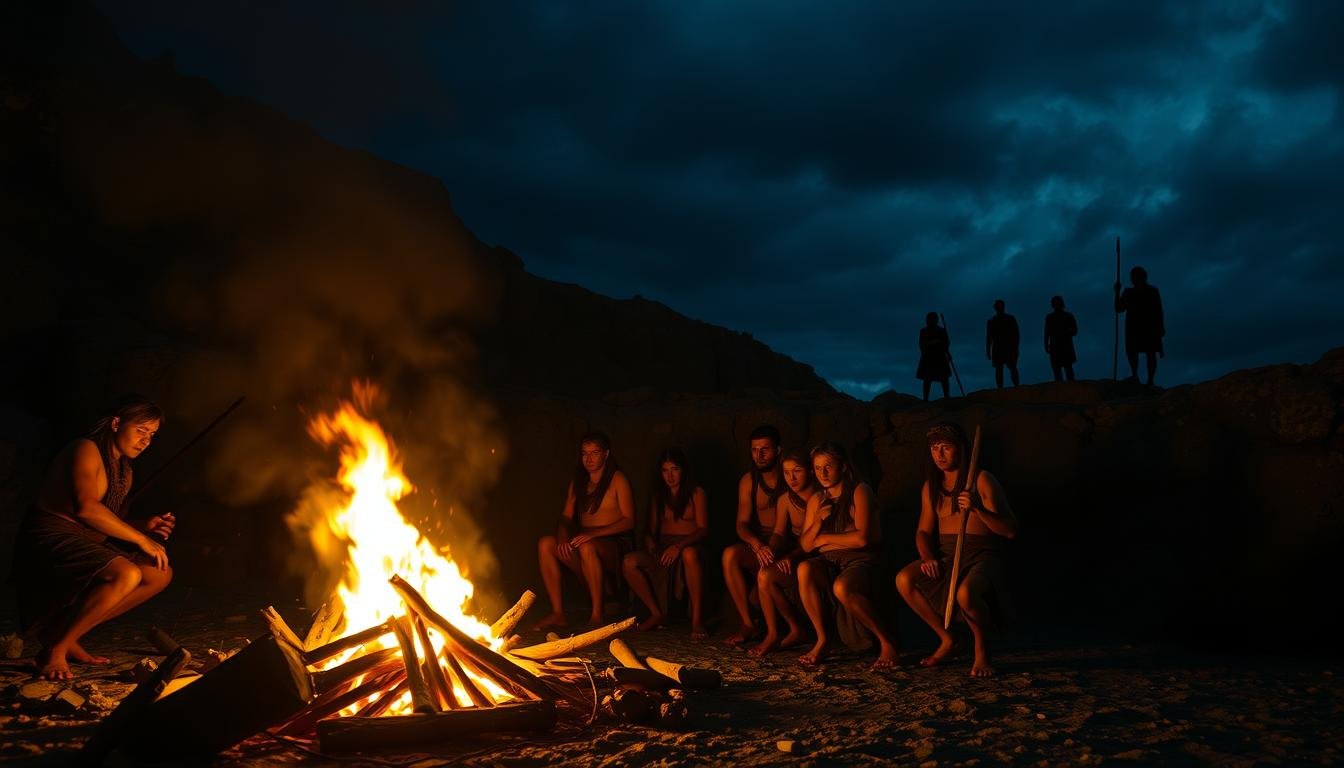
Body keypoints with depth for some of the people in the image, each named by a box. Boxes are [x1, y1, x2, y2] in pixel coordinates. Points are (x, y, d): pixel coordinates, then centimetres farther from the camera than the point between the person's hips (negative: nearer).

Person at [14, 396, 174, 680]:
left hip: (87, 542, 10)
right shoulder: (87, 450, -11)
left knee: (161, 574, -1)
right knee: (126, 575, -32)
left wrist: (143, 525, 3)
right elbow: (85, 507, -25)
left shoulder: (125, 472, 17)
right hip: (49, 538, -9)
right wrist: (140, 539, -21)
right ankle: (54, 649, -15)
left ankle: (66, 635, 1)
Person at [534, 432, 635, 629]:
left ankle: (597, 615, -29)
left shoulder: (617, 479, -1)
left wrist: (593, 533, -21)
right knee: (545, 543, -19)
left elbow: (629, 521, -9)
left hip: (615, 545, -6)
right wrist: (563, 537, -12)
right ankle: (557, 613, -20)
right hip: (585, 542, 6)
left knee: (587, 547, -38)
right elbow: (566, 516, 12)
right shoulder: (577, 482, 17)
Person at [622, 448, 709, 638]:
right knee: (629, 562, -25)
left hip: (689, 548, -4)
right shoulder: (658, 496, 19)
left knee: (689, 554, -42)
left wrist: (679, 546, -24)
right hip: (663, 550, 4)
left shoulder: (696, 493, 4)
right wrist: (650, 542, -8)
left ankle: (697, 620, -35)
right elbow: (651, 529, 18)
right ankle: (657, 613, -10)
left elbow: (703, 530, -6)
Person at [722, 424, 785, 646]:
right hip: (757, 543, 4)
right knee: (730, 554, -27)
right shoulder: (749, 481, 7)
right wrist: (759, 546, -23)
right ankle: (747, 624, -20)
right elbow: (742, 524, 0)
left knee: (765, 575, -35)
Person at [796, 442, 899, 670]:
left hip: (860, 560, -5)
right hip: (827, 563, 5)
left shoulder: (859, 491, -3)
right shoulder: (816, 500, 14)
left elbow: (862, 538, -14)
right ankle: (823, 640, -17)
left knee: (841, 587, -38)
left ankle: (886, 641, -16)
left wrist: (825, 538, -2)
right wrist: (818, 520, -7)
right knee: (804, 569, -29)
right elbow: (806, 546, 11)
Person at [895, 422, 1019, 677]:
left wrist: (978, 508, -27)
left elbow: (1010, 530, -11)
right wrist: (927, 557, -7)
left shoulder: (982, 481, -6)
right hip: (944, 554, 6)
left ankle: (982, 649, -6)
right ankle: (947, 640, -1)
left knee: (965, 593, -38)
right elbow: (924, 531, 15)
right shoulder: (931, 486, 11)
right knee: (904, 580, -21)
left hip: (981, 555, -6)